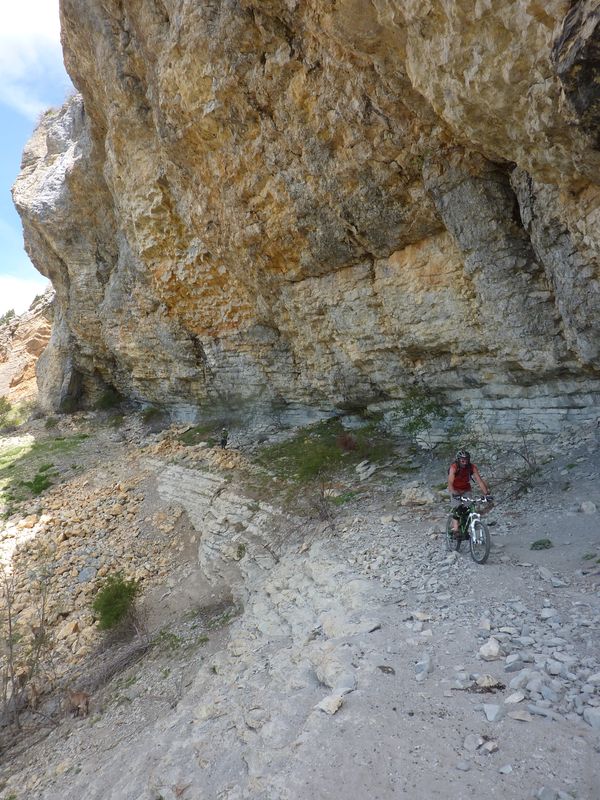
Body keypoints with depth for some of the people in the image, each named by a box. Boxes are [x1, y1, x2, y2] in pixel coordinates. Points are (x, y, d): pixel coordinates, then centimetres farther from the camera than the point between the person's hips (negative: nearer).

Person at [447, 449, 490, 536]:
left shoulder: (472, 467, -20)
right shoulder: (454, 467, -29)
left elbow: (479, 480, -23)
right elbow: (450, 483, -37)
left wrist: (486, 494, -34)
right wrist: (454, 494, -52)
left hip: (466, 489, 3)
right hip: (455, 490, -3)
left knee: (467, 509, -8)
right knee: (457, 509, -19)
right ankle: (455, 530, -17)